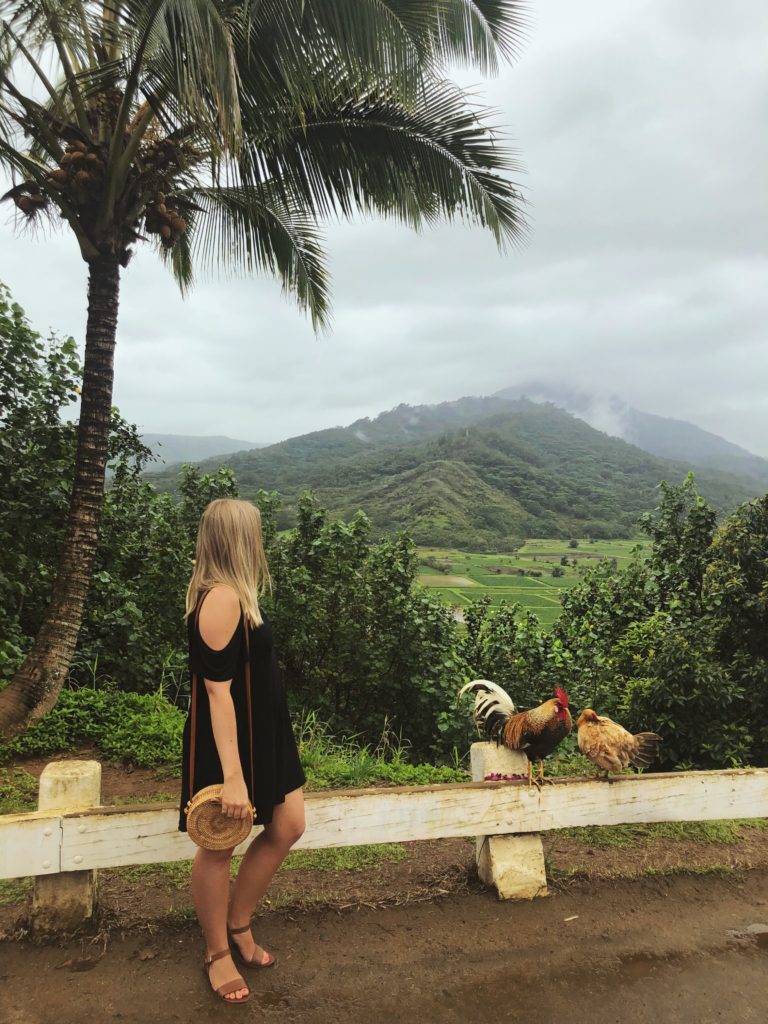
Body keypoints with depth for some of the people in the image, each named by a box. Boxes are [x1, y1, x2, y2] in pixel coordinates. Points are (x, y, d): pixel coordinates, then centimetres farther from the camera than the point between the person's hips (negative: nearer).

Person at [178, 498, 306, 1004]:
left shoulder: (234, 594, 5)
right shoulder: (221, 600, -25)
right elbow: (218, 691, -27)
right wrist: (232, 776, -26)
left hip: (263, 734, 10)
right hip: (228, 742, -10)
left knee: (288, 826, 14)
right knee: (220, 845, 10)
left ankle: (238, 923, 34)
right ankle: (218, 953, 32)